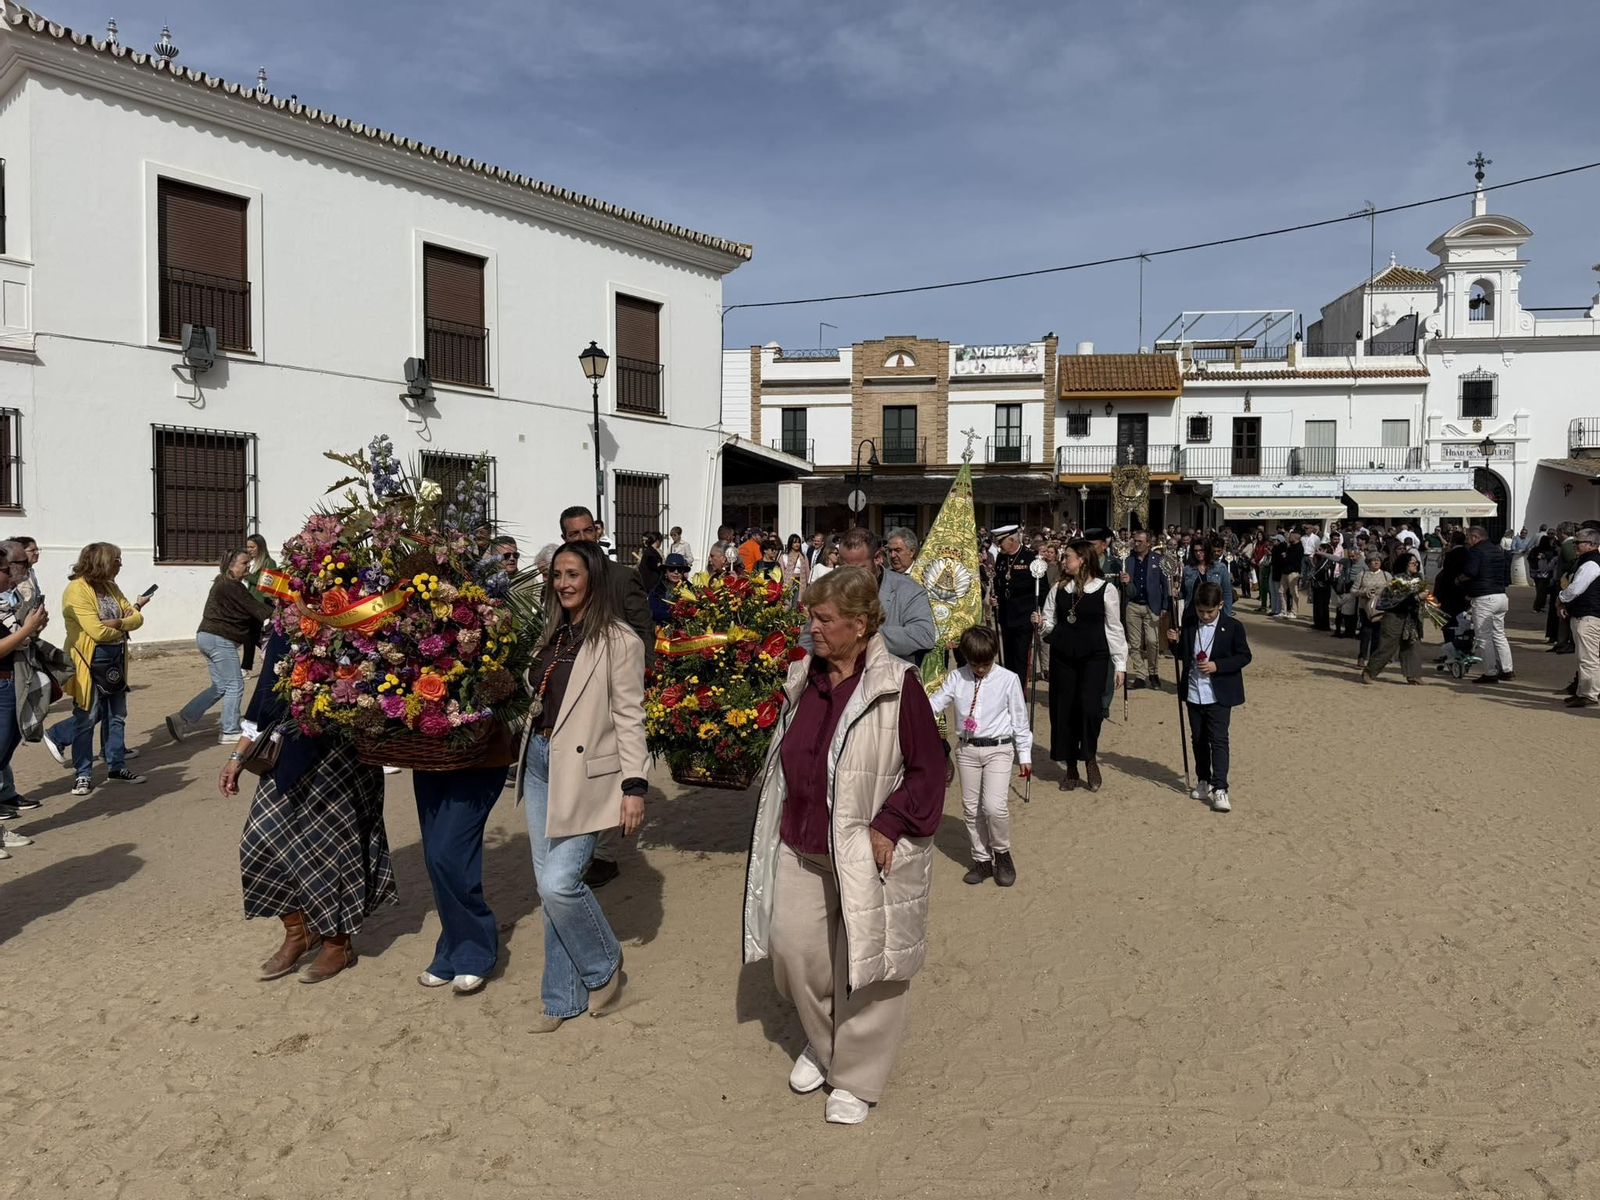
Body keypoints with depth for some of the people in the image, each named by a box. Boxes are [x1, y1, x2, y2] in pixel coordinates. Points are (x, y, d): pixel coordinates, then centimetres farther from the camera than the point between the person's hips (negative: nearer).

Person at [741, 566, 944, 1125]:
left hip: (868, 852, -5)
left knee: (864, 965, 7)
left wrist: (887, 826, -18)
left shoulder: (897, 686, -15)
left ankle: (856, 1080, 28)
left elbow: (928, 769, -11)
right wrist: (782, 824, 14)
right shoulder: (803, 679, 4)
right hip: (802, 848, 6)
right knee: (793, 948, 8)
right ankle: (822, 1041, 37)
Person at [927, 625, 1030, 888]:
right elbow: (934, 704, -3)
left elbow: (1019, 719, 1)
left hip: (998, 750, -3)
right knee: (971, 808, 10)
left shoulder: (1008, 680, -5)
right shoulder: (956, 678, 1)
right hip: (966, 750, 3)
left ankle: (1002, 853, 12)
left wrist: (1025, 755, 5)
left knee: (994, 806, -15)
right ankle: (982, 859, 26)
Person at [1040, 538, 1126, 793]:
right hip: (1062, 656, 4)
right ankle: (1070, 767, 20)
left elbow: (1114, 628, 0)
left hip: (1094, 657, -4)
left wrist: (1119, 664, 0)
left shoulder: (1105, 589, -4)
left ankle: (1090, 758, 7)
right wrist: (1041, 624, -12)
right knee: (1063, 709, 5)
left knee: (1088, 706, -18)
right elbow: (1049, 622, 12)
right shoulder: (1058, 589, 6)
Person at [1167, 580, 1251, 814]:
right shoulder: (1188, 623, 3)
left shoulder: (1232, 627, -7)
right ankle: (1204, 782, 27)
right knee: (1199, 740, 14)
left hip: (1219, 696, -4)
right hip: (1194, 693, 4)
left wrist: (1217, 666, -18)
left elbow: (1244, 656, -5)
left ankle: (1220, 790, -8)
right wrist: (1175, 642, -9)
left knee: (1218, 740, -8)